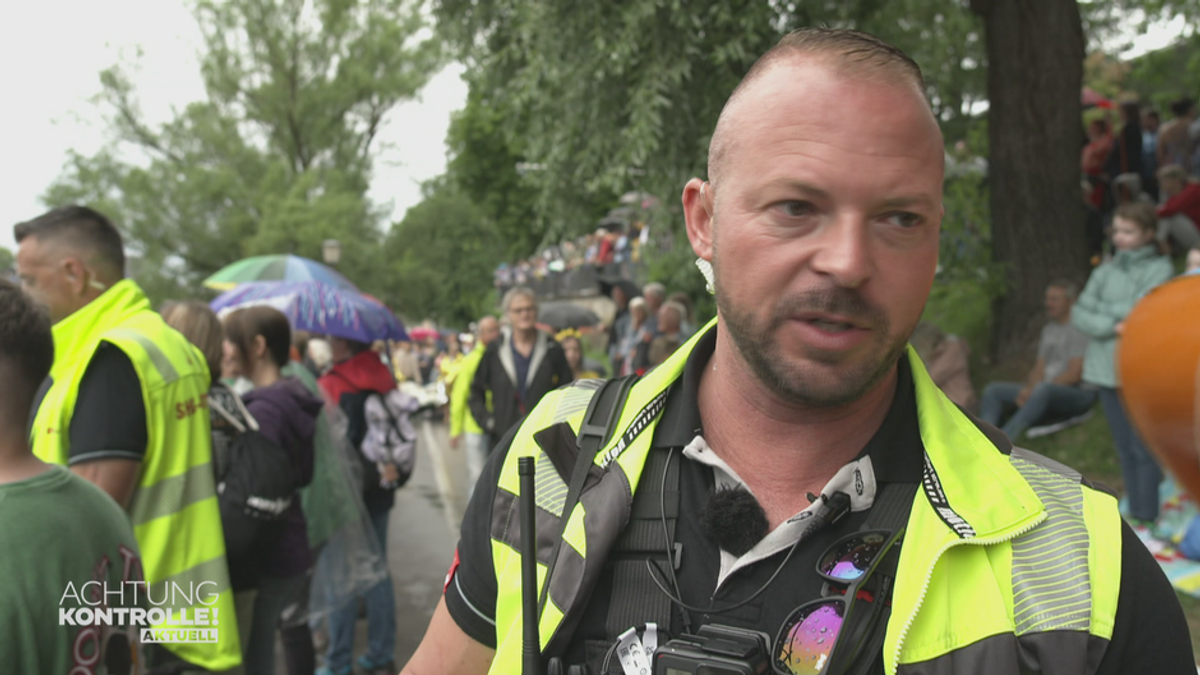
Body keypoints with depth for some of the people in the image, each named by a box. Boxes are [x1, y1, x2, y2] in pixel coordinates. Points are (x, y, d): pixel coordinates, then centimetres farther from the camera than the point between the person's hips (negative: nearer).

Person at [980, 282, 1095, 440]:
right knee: (993, 390, -2)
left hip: (1077, 393, -9)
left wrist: (1034, 391, -15)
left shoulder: (1080, 329, -7)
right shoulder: (1049, 329, 19)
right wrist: (1028, 389, -6)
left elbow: (1074, 375, -14)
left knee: (1042, 390, -41)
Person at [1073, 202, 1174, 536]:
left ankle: (1146, 521, 2)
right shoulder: (1105, 271, 11)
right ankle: (1135, 515, 18)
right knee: (1124, 448, 10)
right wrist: (1112, 326, -13)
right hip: (1107, 370, 4)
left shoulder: (1160, 269, -1)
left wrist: (1099, 307, -5)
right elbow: (1079, 313, 2)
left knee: (1144, 449, -4)